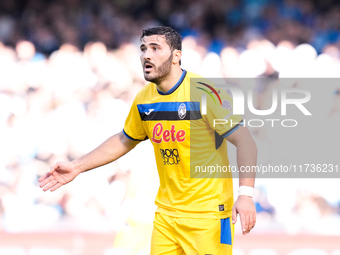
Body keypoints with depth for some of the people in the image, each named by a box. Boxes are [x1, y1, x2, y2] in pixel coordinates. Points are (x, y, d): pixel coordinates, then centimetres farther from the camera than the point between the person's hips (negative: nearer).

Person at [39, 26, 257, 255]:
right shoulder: (144, 100, 5)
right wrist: (77, 167, 19)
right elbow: (124, 141, 23)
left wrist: (245, 194, -27)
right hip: (166, 214, 6)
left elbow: (245, 141, -16)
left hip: (208, 212, -6)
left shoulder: (205, 92, -14)